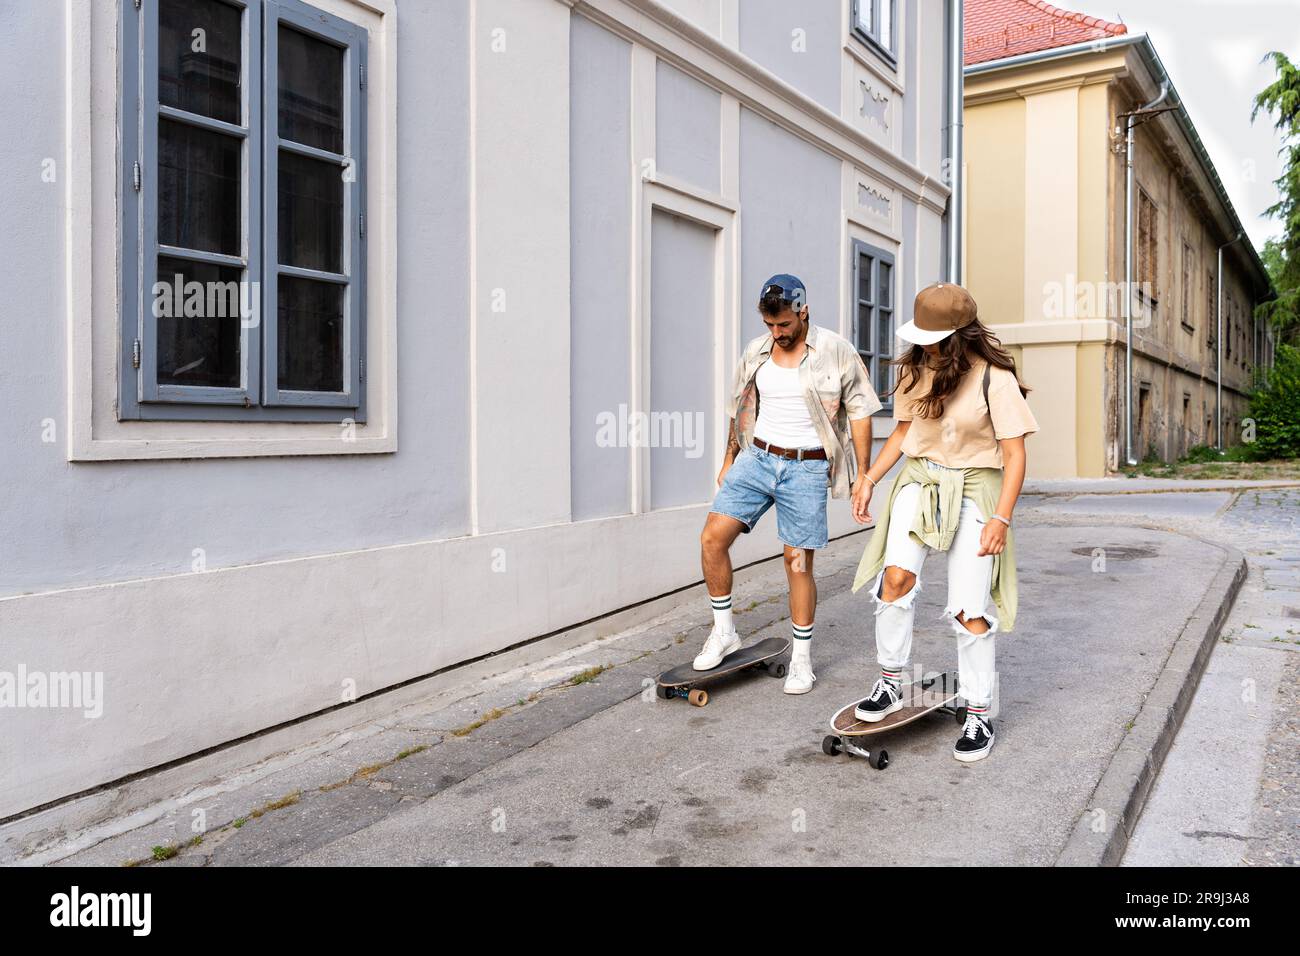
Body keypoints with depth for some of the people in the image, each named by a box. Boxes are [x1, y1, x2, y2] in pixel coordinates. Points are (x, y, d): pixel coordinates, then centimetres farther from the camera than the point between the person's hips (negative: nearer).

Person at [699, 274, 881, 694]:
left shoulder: (836, 352, -5)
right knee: (713, 537, -10)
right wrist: (728, 460, 19)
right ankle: (724, 632, 7)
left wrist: (864, 475, -4)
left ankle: (802, 658, 17)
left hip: (806, 469, -4)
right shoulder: (756, 352, 6)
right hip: (756, 458, 4)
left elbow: (859, 412, -2)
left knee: (798, 563, 1)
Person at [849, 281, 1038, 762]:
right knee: (897, 576, -18)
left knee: (969, 609, -4)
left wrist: (1001, 519, -18)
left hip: (974, 489, -4)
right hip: (919, 480, 4)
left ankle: (980, 714, 12)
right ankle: (890, 685, -1)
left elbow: (1014, 454, -11)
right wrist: (869, 481, 9)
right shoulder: (915, 370, 4)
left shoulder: (994, 378, -12)